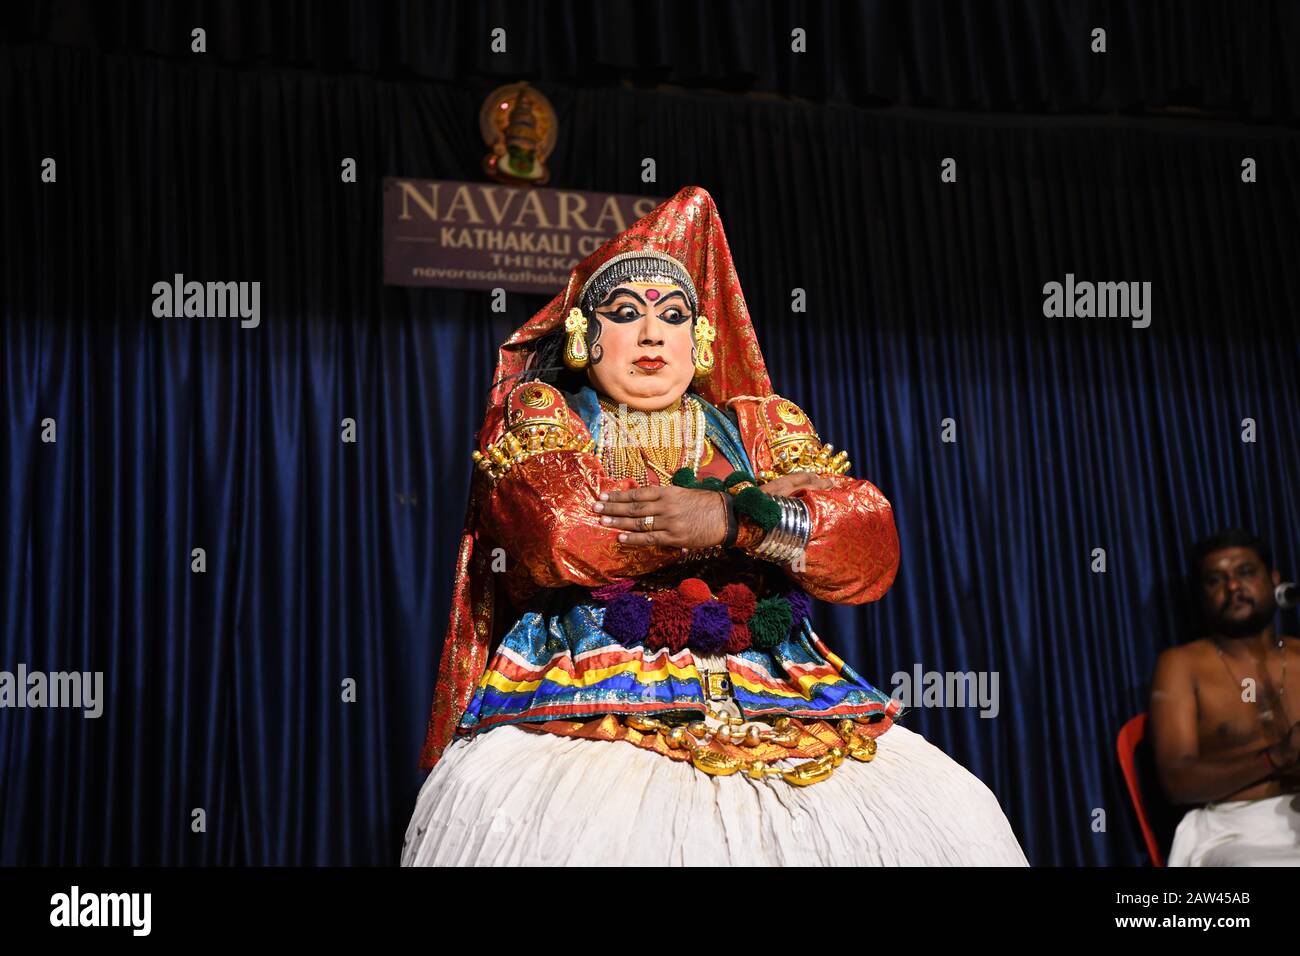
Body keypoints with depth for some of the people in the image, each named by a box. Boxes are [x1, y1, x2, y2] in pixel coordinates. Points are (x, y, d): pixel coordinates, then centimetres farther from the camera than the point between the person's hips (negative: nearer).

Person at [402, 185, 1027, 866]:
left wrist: (731, 519, -13)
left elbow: (872, 546, 5)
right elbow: (563, 533, -9)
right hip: (590, 702, -3)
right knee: (591, 835, -35)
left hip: (779, 705, 3)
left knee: (949, 818, -20)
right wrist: (763, 503, -1)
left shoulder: (763, 424, 20)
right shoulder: (540, 413, 14)